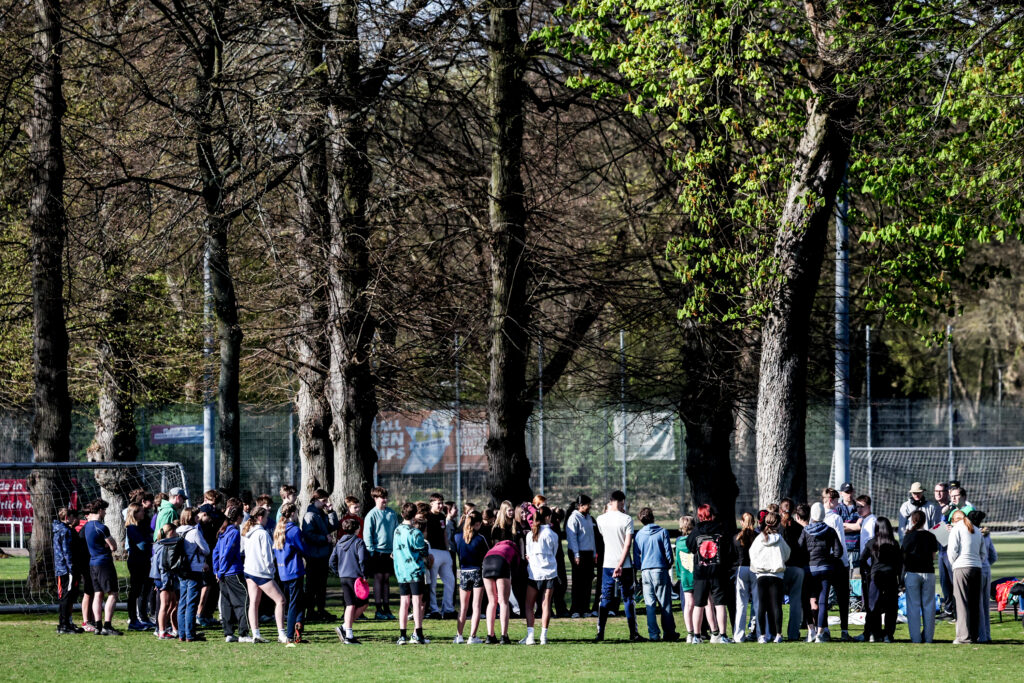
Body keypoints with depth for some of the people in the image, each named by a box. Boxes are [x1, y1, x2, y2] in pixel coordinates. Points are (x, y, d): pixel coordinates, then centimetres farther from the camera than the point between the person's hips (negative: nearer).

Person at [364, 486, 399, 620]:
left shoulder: (392, 513, 9)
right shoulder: (372, 515, -5)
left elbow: (396, 531, 15)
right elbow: (367, 534, -7)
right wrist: (371, 551, -13)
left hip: (390, 552, 4)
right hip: (378, 551, -4)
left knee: (386, 579, 8)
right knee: (378, 578, -3)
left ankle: (386, 609, 12)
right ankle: (378, 610, 0)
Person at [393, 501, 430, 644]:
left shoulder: (397, 531, 5)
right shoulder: (416, 533, -12)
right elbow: (423, 554, -8)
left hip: (401, 572, 5)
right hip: (416, 571, -5)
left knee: (404, 603, 8)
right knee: (417, 602, -2)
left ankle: (402, 635, 6)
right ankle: (418, 635, -5)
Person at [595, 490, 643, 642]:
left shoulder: (601, 519, 1)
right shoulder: (627, 519, -8)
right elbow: (628, 544, -14)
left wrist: (609, 511, 19)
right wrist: (620, 565, -15)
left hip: (607, 565, 2)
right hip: (624, 565, -2)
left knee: (605, 599, 8)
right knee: (628, 599, 4)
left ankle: (600, 632, 3)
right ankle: (633, 633, 5)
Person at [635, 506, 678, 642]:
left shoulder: (639, 535, 5)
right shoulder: (662, 532, -2)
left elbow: (636, 556, 9)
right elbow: (668, 552, -1)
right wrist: (669, 566, 16)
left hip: (645, 571, 2)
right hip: (660, 570, -2)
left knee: (650, 605, 4)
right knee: (665, 604, 3)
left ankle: (653, 634, 0)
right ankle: (669, 633, 4)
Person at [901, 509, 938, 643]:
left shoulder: (909, 536, -5)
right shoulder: (931, 536, 3)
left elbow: (904, 556, -4)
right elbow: (933, 556, 9)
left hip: (912, 572, -3)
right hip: (928, 572, 3)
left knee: (913, 606, 1)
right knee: (928, 606, 8)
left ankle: (915, 638, -2)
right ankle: (928, 637, 8)